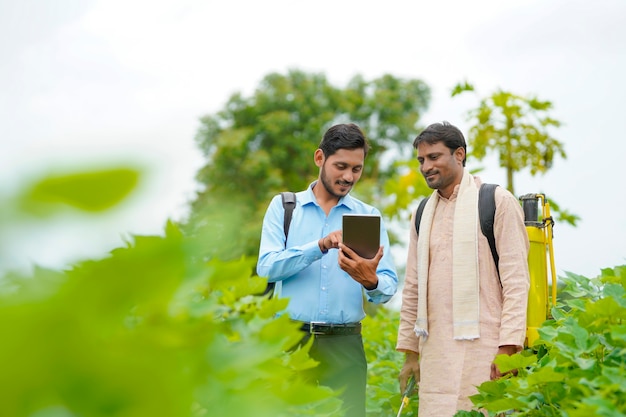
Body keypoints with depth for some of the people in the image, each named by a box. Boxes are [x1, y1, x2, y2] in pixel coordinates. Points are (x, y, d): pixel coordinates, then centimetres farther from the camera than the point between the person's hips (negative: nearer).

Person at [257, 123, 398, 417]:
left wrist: (371, 281, -24)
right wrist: (320, 246, -20)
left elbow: (389, 286, -1)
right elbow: (267, 267, -8)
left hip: (344, 345, 1)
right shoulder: (284, 206, 7)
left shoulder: (369, 216, 9)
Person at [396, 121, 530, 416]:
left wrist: (508, 348, -14)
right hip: (435, 351, 5)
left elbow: (516, 279, -7)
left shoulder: (497, 202, -2)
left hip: (483, 347, -5)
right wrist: (409, 351, 15)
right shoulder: (423, 214, 17)